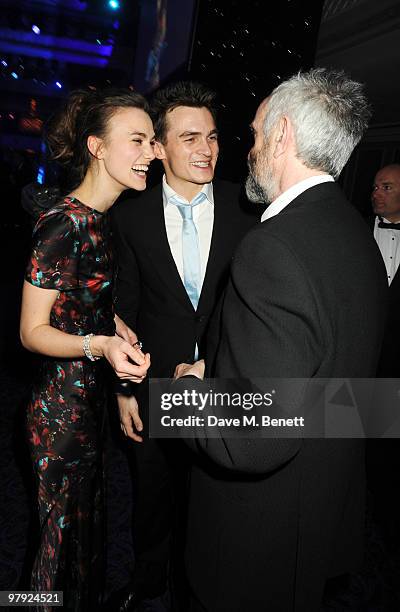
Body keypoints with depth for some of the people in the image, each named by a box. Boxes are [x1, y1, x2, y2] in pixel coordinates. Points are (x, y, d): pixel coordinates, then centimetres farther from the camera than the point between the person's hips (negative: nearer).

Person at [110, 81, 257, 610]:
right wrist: (124, 388, 1)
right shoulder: (132, 217, -5)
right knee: (154, 491, 21)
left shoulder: (245, 208, -8)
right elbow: (125, 308, -1)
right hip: (157, 387, 1)